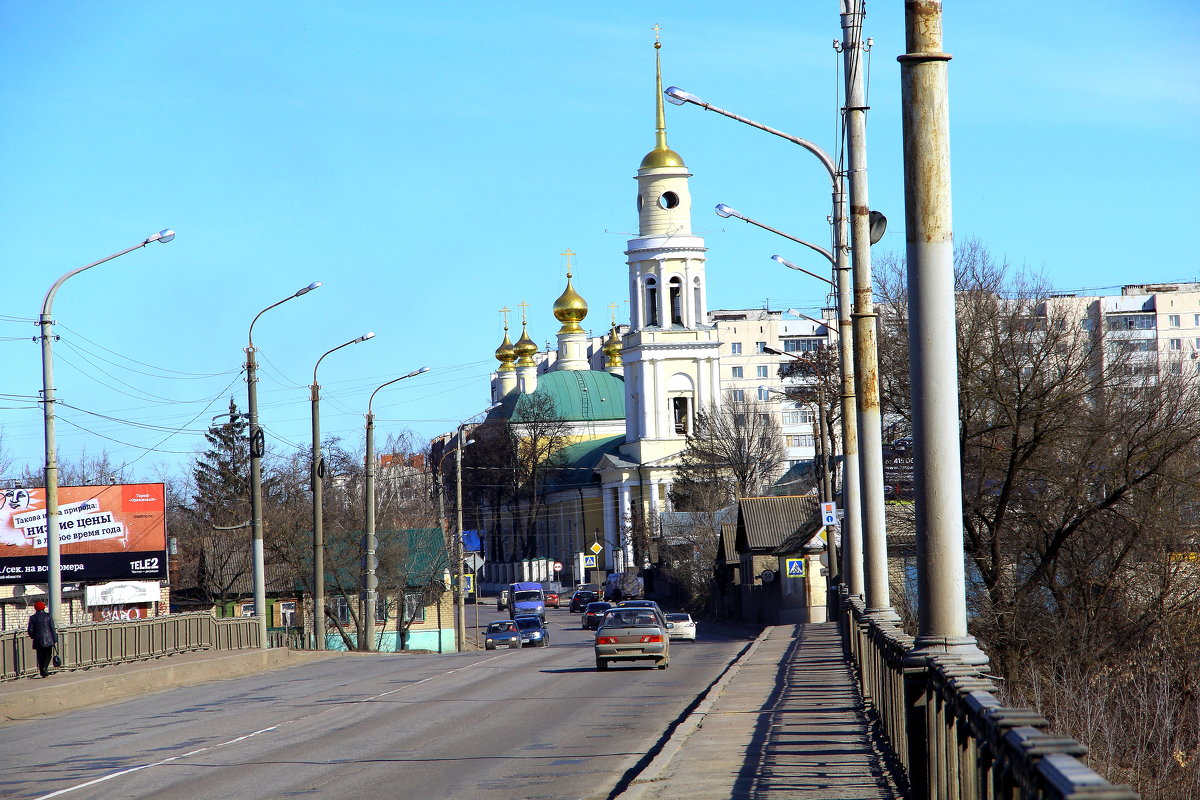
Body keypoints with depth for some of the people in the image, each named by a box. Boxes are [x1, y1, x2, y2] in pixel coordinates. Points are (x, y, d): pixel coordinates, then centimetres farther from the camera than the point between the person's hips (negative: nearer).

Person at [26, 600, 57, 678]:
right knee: (48, 655, 9)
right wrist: (55, 640, 4)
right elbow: (52, 629, -1)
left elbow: (30, 630, 1)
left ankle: (43, 673, 5)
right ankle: (45, 668, -12)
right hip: (48, 641, -1)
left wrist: (33, 637, 20)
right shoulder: (48, 616, 0)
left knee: (40, 657, 7)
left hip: (38, 641, 1)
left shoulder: (33, 618, 0)